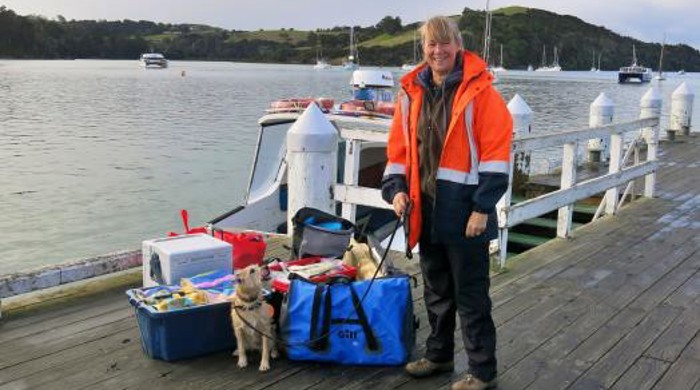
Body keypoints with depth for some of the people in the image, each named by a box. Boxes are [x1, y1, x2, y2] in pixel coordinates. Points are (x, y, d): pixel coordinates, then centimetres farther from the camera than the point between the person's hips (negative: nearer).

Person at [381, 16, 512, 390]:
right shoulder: (411, 93, 8)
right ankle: (439, 355, 36)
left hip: (464, 211, -6)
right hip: (426, 209, 6)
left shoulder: (479, 91, -9)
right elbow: (399, 148, 13)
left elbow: (495, 151, -12)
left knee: (470, 295, 3)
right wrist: (397, 189, -1)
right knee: (436, 290, 19)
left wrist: (483, 207, -16)